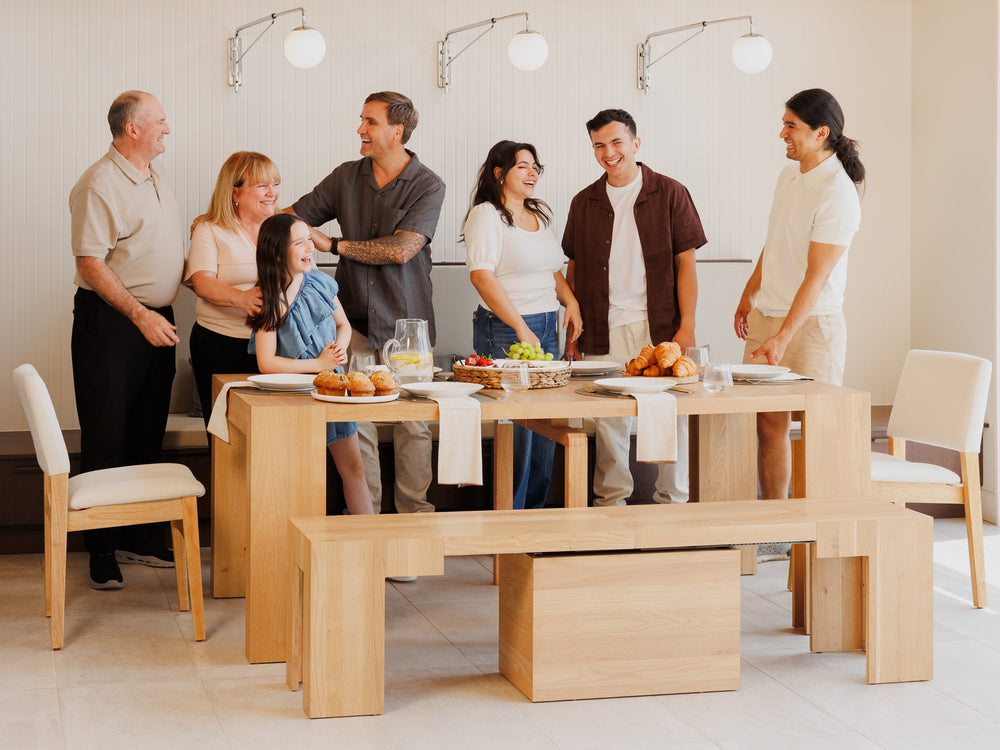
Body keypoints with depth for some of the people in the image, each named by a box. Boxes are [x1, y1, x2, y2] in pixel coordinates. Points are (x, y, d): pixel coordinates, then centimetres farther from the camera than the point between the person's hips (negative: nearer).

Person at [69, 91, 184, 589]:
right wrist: (140, 316, -25)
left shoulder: (153, 179, 14)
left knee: (147, 436, 13)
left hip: (156, 318, 8)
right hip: (110, 322, -8)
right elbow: (91, 263, -19)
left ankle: (141, 539, 23)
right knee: (106, 440, -2)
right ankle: (102, 551, 5)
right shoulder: (99, 185, -14)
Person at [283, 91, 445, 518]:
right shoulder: (346, 177, 8)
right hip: (356, 320, 3)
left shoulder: (428, 187, -4)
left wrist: (334, 245, -9)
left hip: (405, 322, -3)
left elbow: (400, 250, -15)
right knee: (356, 422, 2)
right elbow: (294, 215, 13)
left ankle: (415, 513, 12)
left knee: (412, 424, 1)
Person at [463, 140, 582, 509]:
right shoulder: (486, 215, -7)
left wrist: (572, 302, 8)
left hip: (547, 326, 8)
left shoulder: (541, 214, 17)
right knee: (517, 424, -6)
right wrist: (521, 329, -18)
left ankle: (535, 506, 17)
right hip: (505, 329, -7)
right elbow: (481, 275, -15)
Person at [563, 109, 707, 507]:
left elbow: (685, 263, 1)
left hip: (660, 328, -2)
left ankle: (672, 502, 10)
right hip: (603, 332, 2)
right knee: (608, 416, 3)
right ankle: (611, 501, 15)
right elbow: (574, 269, 14)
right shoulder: (585, 202, 11)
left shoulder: (670, 194, 3)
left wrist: (687, 326, -6)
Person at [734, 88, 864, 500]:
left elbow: (816, 276, -22)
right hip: (767, 313, 8)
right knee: (769, 421, 8)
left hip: (812, 323, -8)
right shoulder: (789, 174, 8)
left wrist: (783, 337, -26)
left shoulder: (837, 193, -17)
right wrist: (749, 295, 24)